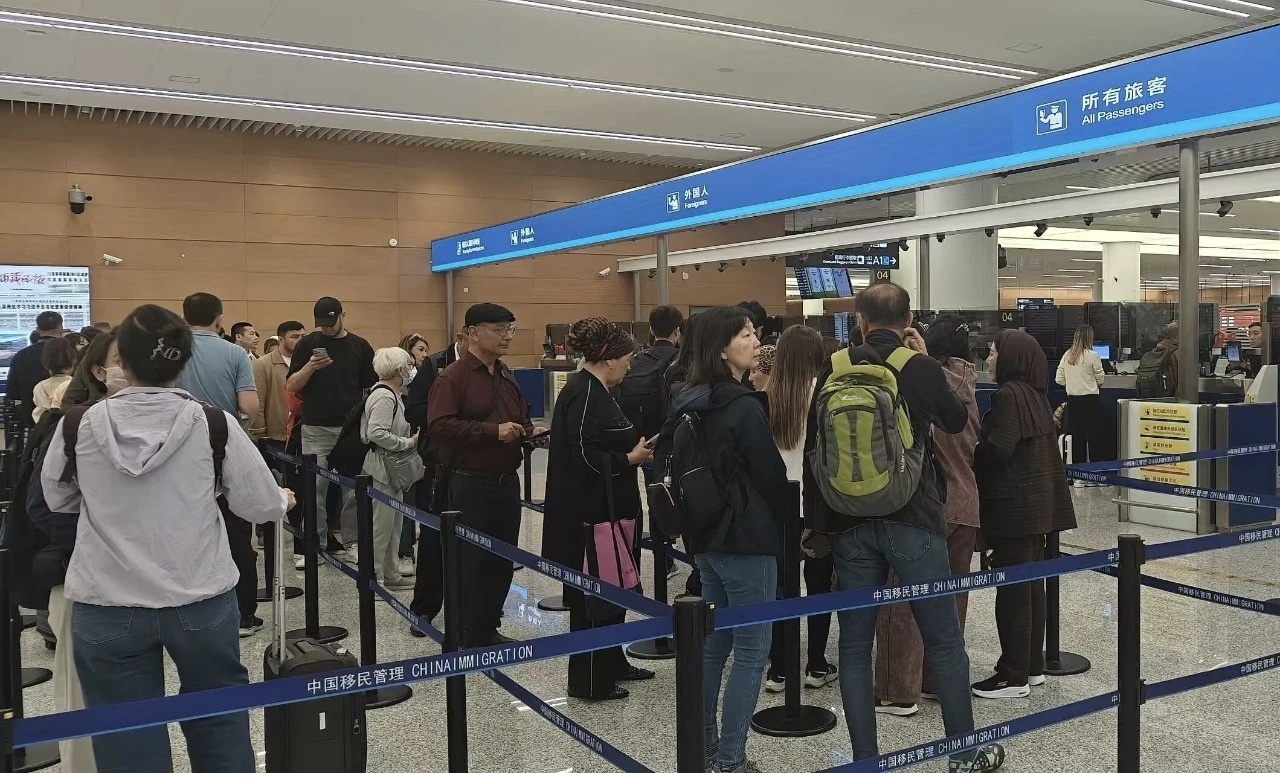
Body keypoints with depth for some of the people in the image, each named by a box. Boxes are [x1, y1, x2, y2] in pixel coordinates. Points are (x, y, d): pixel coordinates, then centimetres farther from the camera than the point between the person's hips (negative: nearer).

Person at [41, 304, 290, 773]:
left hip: (106, 608, 0)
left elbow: (58, 499, 12)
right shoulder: (214, 425, -10)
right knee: (219, 721, 19)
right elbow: (261, 506, -3)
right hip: (203, 600, 0)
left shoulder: (79, 426, -6)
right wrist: (284, 500, 20)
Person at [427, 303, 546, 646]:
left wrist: (530, 432, 2)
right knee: (470, 563, 1)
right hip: (469, 485, -7)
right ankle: (470, 638, 12)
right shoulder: (452, 378, -10)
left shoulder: (507, 376, 14)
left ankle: (489, 628, 27)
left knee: (502, 560, 14)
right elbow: (439, 425, -21)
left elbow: (522, 419, 25)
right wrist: (492, 431, -22)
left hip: (507, 482, 8)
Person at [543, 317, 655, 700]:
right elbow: (587, 457, -24)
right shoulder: (585, 394, -19)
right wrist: (631, 458, -12)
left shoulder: (592, 390, 13)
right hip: (592, 513, -11)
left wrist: (635, 447, 8)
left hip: (607, 509, 11)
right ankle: (589, 680, 12)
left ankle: (611, 663, 33)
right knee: (595, 596, 0)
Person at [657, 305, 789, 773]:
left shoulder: (691, 402, 7)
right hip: (747, 540, -8)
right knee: (751, 652, -1)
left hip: (707, 537, 9)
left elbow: (668, 454, 15)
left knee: (713, 643, 17)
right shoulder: (745, 407, -18)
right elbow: (770, 475, -12)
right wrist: (781, 519, 8)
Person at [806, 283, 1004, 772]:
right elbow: (957, 422, 12)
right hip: (912, 520, -2)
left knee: (854, 645, 9)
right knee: (945, 642, 11)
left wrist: (818, 520, 16)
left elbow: (813, 449, 6)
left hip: (850, 524, 2)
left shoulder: (833, 371, 2)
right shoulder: (920, 368, -6)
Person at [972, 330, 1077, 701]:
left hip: (1014, 506, -9)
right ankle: (1033, 666, 24)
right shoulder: (1035, 394, 12)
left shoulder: (1009, 395, -16)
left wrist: (969, 455, -3)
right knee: (1031, 584, 15)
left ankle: (1014, 676, 2)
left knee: (1012, 589, -4)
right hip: (1039, 502, 9)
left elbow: (998, 450, -21)